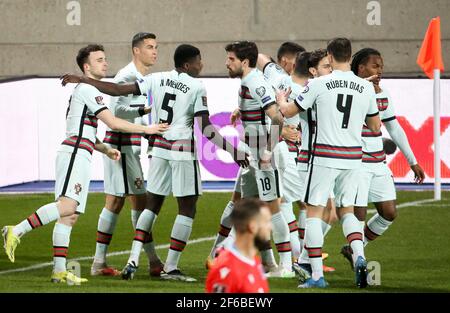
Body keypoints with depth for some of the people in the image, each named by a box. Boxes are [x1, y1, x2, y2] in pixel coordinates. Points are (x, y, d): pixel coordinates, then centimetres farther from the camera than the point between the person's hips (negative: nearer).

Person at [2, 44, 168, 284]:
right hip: (75, 154, -10)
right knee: (67, 206, -25)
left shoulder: (84, 91, 27)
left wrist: (106, 150, 19)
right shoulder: (88, 90, -5)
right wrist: (146, 129, -4)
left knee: (70, 216, 3)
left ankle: (59, 271, -2)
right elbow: (113, 123, -11)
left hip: (78, 155, 10)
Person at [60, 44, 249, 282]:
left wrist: (82, 80, 9)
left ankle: (133, 260, 4)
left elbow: (118, 90, 1)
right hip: (183, 151, -5)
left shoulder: (157, 79, 5)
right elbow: (206, 128, -12)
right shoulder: (196, 87, -8)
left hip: (159, 148, 5)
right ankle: (170, 268, 0)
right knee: (187, 209, 4)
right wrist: (233, 151, -7)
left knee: (152, 204, 16)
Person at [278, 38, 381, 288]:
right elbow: (376, 126, 14)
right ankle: (359, 256, -8)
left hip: (325, 156, -4)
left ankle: (317, 274, -1)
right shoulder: (366, 87, 3)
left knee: (314, 212, 4)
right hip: (353, 157, 4)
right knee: (347, 211, 17)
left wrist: (281, 99, 26)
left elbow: (289, 112, 4)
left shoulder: (319, 84, -7)